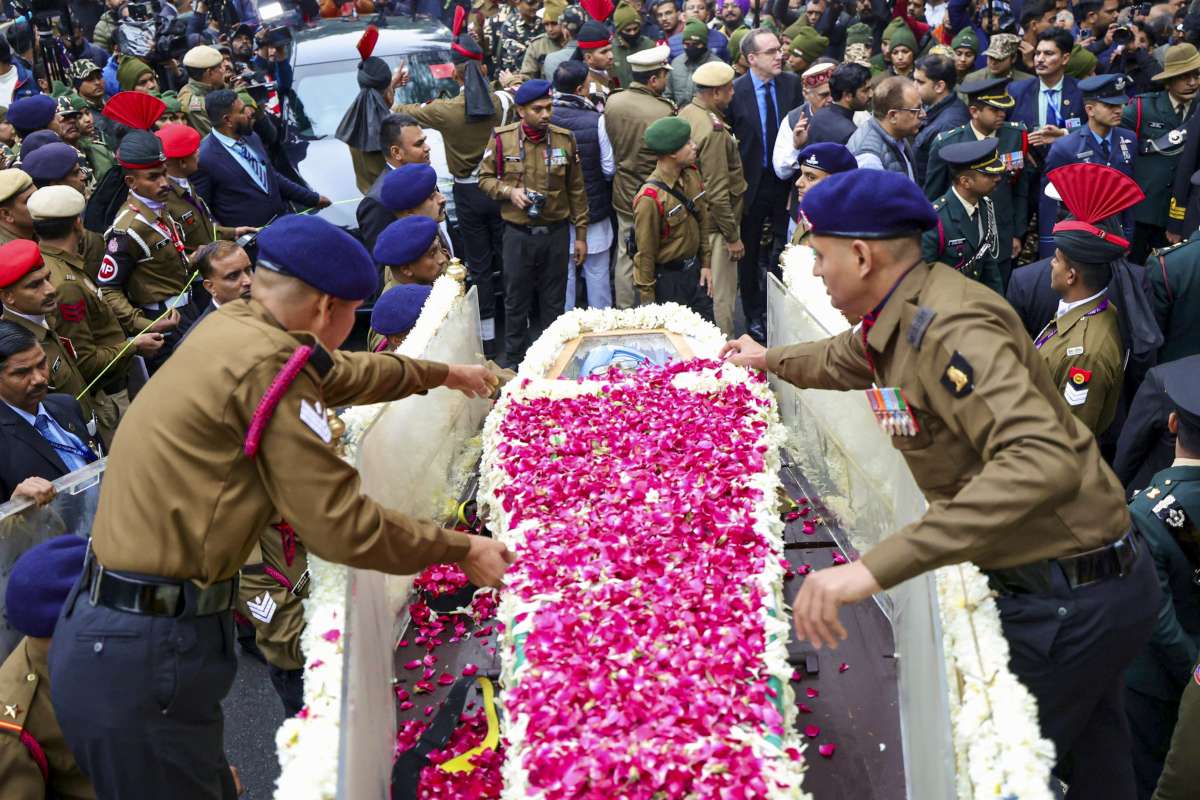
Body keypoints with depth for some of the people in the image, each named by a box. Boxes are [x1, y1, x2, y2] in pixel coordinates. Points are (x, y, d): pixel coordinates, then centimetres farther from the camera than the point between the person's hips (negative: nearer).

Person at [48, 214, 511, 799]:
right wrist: (460, 550, -6)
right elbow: (344, 526, -18)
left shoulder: (231, 325, 6)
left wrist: (441, 374, 39)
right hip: (142, 658, -9)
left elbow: (341, 373, 26)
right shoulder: (268, 366, -20)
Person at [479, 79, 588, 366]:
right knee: (516, 301, 8)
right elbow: (485, 178, 4)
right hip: (518, 234, -1)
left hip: (556, 232, 2)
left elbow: (576, 190, 6)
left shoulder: (564, 139, -1)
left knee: (553, 300, 12)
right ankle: (514, 361, 23)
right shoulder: (502, 138, -7)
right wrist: (509, 191, -16)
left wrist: (581, 234, 7)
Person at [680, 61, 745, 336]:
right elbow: (717, 192, -25)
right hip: (715, 223, -9)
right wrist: (733, 236, -17)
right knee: (722, 294, 2)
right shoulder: (714, 130, -24)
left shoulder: (686, 113, 4)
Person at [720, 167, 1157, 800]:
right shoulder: (905, 314, 2)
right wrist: (770, 359, 42)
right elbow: (848, 359, 27)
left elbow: (1043, 462, -42)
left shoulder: (947, 329, -27)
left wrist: (878, 567, -48)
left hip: (1070, 602, -9)